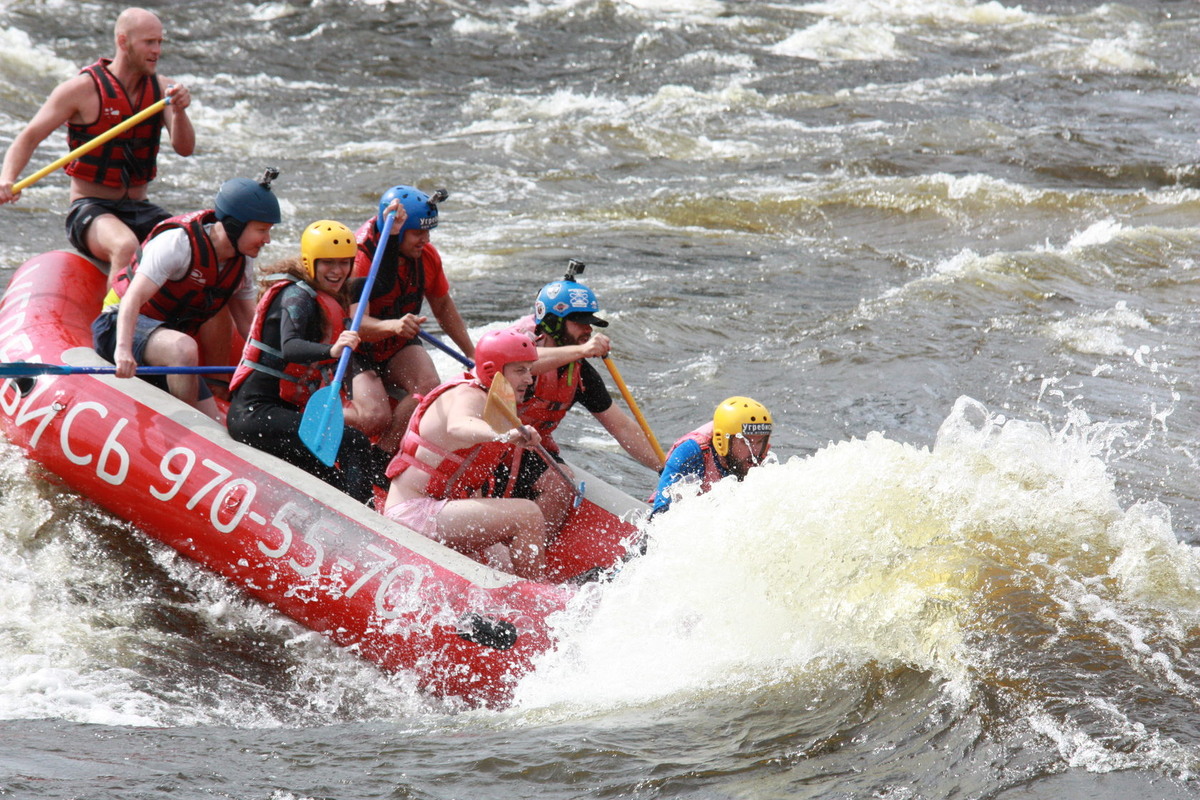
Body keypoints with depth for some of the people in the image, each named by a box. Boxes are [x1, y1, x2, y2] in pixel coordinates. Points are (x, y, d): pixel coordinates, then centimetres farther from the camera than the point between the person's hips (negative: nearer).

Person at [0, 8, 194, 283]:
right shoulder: (83, 89, -9)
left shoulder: (160, 89, 5)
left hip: (139, 210, 5)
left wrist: (179, 111, -26)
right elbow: (28, 139, -6)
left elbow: (185, 148, -5)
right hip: (90, 209, -5)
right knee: (126, 247, -37)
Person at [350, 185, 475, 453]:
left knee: (428, 387, -27)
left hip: (399, 350, 5)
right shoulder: (360, 257, -25)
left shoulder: (427, 256, -4)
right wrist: (392, 325, -56)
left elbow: (443, 306, 13)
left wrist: (472, 355, 12)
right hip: (359, 351, -5)